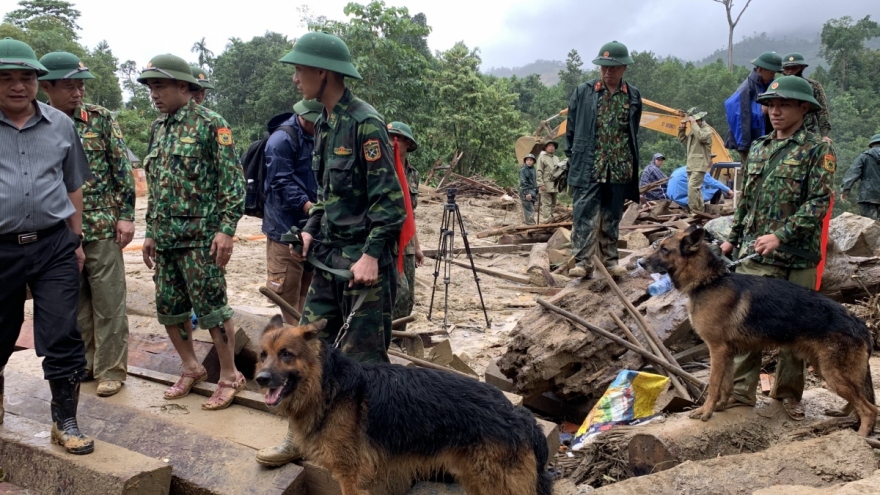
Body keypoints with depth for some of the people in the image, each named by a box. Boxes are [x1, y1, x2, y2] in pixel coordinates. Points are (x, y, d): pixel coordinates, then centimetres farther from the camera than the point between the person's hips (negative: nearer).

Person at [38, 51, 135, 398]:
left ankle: (111, 368, 13)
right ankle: (83, 362, 27)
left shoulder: (101, 118, -2)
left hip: (102, 226, -2)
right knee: (73, 302, 12)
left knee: (108, 301, 3)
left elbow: (123, 170, -2)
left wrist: (126, 215, -7)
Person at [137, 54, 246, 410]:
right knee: (168, 308, 12)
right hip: (165, 237, 8)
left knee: (211, 308, -3)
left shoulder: (210, 124, -7)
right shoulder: (159, 128, 15)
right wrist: (150, 232, 18)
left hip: (199, 236, -7)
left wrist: (226, 229, -18)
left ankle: (229, 377, 11)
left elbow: (232, 182, -11)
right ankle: (191, 368, 28)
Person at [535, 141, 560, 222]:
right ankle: (547, 219, -12)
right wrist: (541, 184, -16)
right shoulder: (542, 157, -1)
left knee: (553, 204, 7)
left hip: (554, 185, 7)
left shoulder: (556, 158, 20)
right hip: (546, 185, -7)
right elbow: (538, 171, -7)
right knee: (546, 203, -9)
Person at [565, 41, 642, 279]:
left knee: (612, 217, 10)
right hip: (588, 167, -2)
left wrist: (633, 164, 12)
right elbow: (571, 128, 5)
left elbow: (634, 133, 14)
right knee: (585, 215, -7)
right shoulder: (583, 92, 0)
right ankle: (582, 262, -5)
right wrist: (572, 158, 2)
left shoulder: (633, 96, 7)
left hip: (619, 168, 3)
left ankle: (610, 259, 19)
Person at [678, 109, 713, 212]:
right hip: (692, 165, 9)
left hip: (699, 165, -9)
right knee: (696, 189, 12)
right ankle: (700, 210, 18)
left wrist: (694, 123, -20)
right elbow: (683, 141, 25)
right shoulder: (693, 130, 19)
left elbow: (701, 137, -27)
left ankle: (695, 211, -18)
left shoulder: (706, 129, -6)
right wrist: (682, 128, 11)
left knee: (692, 187, -19)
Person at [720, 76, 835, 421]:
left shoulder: (817, 149, -4)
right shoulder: (759, 149, 13)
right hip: (753, 255, 4)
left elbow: (818, 202, -13)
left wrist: (781, 235, -22)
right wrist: (733, 237, 18)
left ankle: (789, 393, 23)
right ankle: (741, 392, 9)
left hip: (797, 259, -4)